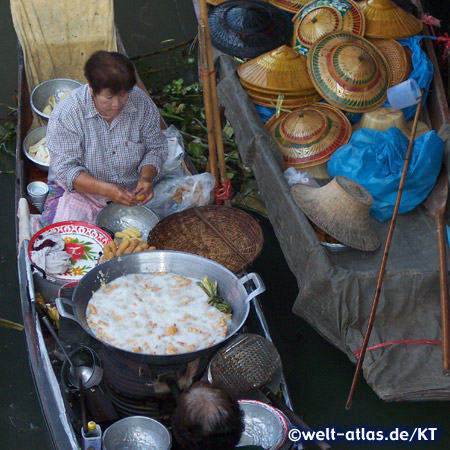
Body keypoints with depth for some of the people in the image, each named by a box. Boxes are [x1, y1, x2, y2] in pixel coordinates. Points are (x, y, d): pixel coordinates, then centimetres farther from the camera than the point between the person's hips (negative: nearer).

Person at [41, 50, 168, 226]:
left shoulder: (142, 103, -8)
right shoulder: (65, 113, -17)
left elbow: (156, 148, 4)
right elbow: (66, 168, -18)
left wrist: (147, 177, -18)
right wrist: (105, 189, -32)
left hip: (130, 190, 2)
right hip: (79, 192, -2)